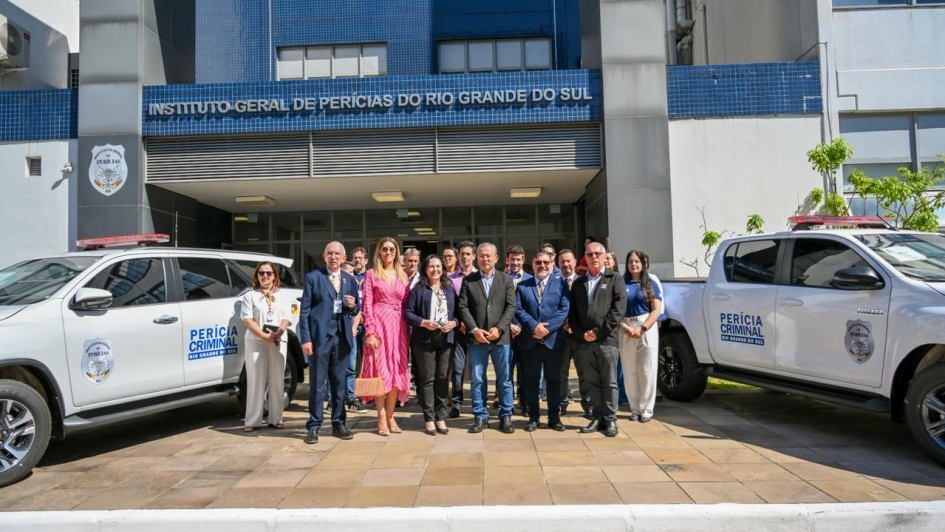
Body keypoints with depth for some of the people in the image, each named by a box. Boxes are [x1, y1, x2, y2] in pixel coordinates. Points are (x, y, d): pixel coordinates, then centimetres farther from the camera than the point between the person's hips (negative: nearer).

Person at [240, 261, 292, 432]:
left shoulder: (283, 297, 12)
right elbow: (248, 320, -4)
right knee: (256, 381, -1)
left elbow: (285, 319, 3)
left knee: (277, 381, 4)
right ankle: (252, 420, 4)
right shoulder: (250, 296, 5)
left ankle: (276, 419, 11)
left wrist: (277, 334, -17)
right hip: (255, 342, -2)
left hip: (278, 342, 2)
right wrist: (264, 335, -16)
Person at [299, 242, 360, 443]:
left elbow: (357, 309, 17)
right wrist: (305, 338, -10)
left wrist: (353, 306, -7)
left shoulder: (350, 280, 12)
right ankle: (314, 426, 11)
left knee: (339, 383, 10)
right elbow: (304, 310, -4)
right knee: (317, 383, 2)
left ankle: (338, 424, 21)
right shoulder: (313, 277, 0)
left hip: (342, 336, 4)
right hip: (319, 336, -4)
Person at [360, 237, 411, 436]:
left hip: (398, 326, 4)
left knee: (397, 371, 4)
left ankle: (390, 416, 15)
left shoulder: (403, 275, 13)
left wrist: (408, 329, 2)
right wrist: (370, 331, -13)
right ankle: (381, 417, 8)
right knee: (380, 369, -1)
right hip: (379, 324, -3)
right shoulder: (372, 274, 3)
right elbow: (367, 304, -4)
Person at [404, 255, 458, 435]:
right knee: (427, 379, 2)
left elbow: (458, 311, 11)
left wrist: (453, 323, -8)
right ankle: (429, 419, 9)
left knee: (443, 378, 6)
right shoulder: (418, 289, 1)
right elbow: (407, 312, -3)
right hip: (424, 339, -3)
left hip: (446, 338, 3)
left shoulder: (450, 289, 11)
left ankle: (440, 417, 16)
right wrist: (423, 322, -16)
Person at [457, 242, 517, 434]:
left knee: (504, 380, 6)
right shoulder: (468, 280, 6)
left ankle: (505, 416, 17)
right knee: (477, 380, 5)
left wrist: (499, 328, -13)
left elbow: (511, 306, -1)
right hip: (476, 337, 0)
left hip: (501, 337, 0)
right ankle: (480, 417, 16)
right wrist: (474, 329, -11)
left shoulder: (506, 279, 7)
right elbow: (463, 307, 0)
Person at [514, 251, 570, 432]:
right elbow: (518, 309, -2)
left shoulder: (561, 284, 6)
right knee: (531, 381, 7)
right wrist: (534, 326, -17)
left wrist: (547, 327, -16)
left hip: (553, 339, 0)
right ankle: (533, 417, 17)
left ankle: (554, 417, 18)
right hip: (529, 341, 1)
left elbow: (564, 309, -4)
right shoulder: (522, 286, 9)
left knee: (554, 380, 7)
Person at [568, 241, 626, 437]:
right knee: (592, 383, 9)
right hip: (584, 341, 4)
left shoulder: (615, 279, 5)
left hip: (607, 340, -4)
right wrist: (581, 333, -4)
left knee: (609, 383, 1)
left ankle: (610, 419, 10)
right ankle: (598, 417, 17)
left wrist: (598, 332, -11)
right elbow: (572, 313, 13)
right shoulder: (578, 283, 17)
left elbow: (619, 309, -6)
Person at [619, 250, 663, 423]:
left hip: (647, 328, -1)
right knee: (629, 371, 4)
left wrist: (642, 328, -12)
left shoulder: (650, 283, 5)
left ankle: (646, 409, 10)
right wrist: (625, 327, -12)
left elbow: (657, 310, -1)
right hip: (625, 330, 1)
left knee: (647, 370, 1)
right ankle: (635, 409, 14)